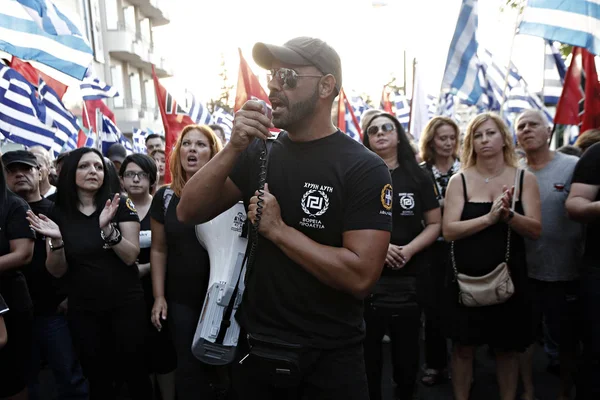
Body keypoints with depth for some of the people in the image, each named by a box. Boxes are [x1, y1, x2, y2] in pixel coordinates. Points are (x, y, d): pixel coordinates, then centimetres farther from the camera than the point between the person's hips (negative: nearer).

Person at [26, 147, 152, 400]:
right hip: (83, 310, 2)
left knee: (133, 370, 5)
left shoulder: (121, 205, -7)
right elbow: (57, 271, 0)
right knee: (97, 376, 14)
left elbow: (131, 257, -13)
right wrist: (56, 240, -18)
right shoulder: (58, 213, 0)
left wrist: (107, 228, -28)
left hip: (125, 304, -2)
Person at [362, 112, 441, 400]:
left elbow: (435, 224, 5)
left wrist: (409, 250, -12)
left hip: (408, 277, 2)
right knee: (367, 349, 8)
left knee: (406, 350, 14)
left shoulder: (417, 177, 5)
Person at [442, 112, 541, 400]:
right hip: (466, 276, -1)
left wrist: (507, 214, -23)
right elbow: (449, 231, -12)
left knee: (508, 347, 14)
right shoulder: (459, 181, -3)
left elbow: (535, 230, -5)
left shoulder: (525, 179, 1)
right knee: (464, 346, 8)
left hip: (508, 275, 1)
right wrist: (490, 217, -24)